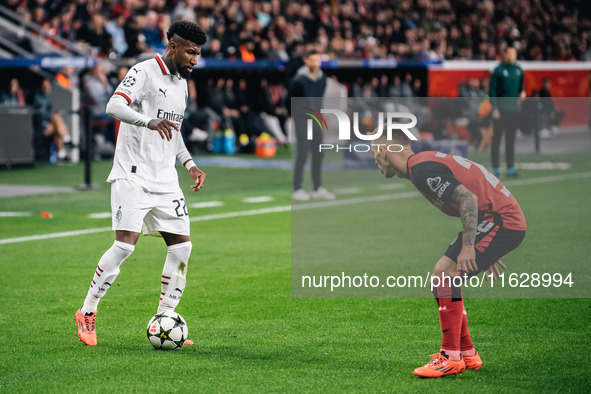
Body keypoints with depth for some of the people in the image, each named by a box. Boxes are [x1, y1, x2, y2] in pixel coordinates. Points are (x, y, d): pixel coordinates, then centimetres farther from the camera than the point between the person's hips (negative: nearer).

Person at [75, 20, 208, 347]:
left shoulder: (181, 83, 17)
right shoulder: (144, 72, -8)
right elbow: (115, 105, -24)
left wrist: (189, 164, 19)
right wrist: (150, 122, -39)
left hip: (165, 181, 8)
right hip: (132, 176, -8)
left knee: (181, 246, -1)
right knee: (125, 244, -16)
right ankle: (87, 313, -1)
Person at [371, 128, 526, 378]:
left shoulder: (421, 168, -15)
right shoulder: (425, 163, 18)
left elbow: (468, 198, -24)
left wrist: (468, 247, -26)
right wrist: (487, 253, 28)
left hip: (501, 221, -10)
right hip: (499, 220, 10)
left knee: (444, 275, -15)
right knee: (442, 279, 11)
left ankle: (451, 358, -13)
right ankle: (467, 354, 16)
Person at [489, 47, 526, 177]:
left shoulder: (518, 70, 11)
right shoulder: (498, 70, -5)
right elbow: (492, 90, -6)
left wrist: (522, 92, 0)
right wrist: (494, 108, -13)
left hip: (514, 109, 5)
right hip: (500, 110, -5)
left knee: (510, 140, 8)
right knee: (497, 139, -1)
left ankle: (510, 169, 10)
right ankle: (495, 169, 3)